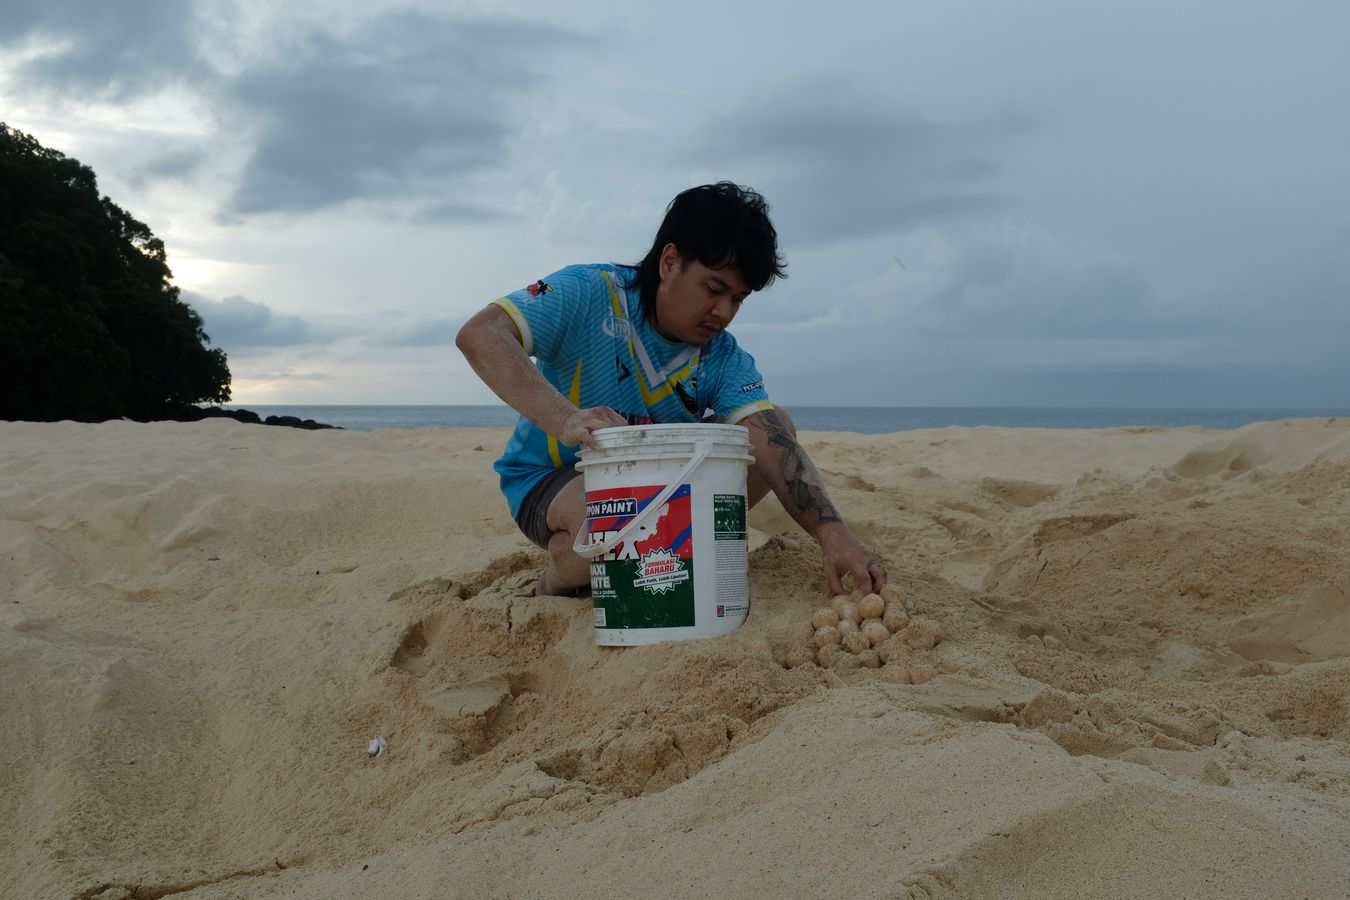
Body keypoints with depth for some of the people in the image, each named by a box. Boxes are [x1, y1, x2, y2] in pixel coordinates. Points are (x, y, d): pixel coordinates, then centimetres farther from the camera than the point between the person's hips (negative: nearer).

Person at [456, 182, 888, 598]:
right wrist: (563, 419, -49)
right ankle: (556, 581, -5)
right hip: (549, 481, -5)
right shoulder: (590, 294, -20)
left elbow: (773, 443, -23)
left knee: (776, 423, -10)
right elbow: (479, 335, -34)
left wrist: (833, 534, -40)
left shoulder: (724, 360, -9)